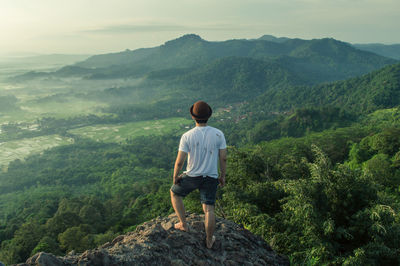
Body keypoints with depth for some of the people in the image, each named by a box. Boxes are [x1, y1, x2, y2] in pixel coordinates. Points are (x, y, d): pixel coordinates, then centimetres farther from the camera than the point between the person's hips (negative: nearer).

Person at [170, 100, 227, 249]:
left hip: (192, 176, -2)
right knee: (209, 209, 12)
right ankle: (209, 240, 23)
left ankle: (183, 224, 29)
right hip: (211, 177, 2)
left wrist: (175, 177, 3)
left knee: (175, 193, 25)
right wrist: (222, 176, 10)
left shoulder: (187, 136, -16)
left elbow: (179, 161, -13)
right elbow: (223, 158, -4)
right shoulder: (218, 134, -10)